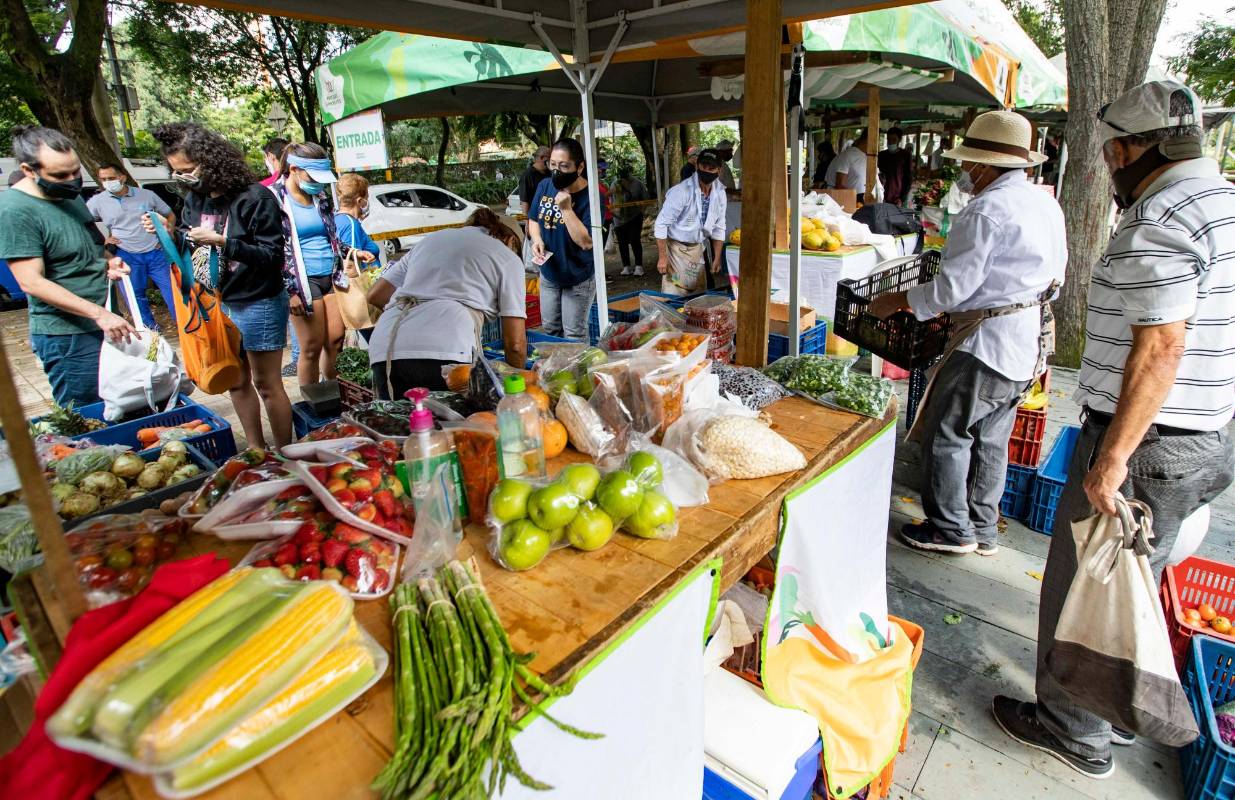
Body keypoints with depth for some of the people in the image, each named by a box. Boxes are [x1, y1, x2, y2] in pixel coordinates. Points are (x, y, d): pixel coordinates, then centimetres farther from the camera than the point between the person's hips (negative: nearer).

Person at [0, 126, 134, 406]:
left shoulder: (69, 194, 9)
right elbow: (32, 283, -21)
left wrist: (107, 265, 2)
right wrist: (99, 313, -28)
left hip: (104, 324, 8)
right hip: (66, 334, -8)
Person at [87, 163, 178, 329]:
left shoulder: (147, 195, 2)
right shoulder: (97, 201, 3)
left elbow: (170, 215, 13)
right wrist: (102, 240, 0)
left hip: (155, 253, -1)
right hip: (126, 257, 1)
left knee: (171, 290, -2)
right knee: (136, 296, 8)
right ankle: (150, 329, 21)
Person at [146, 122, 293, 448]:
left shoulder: (255, 198, -14)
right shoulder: (194, 199, 6)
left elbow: (272, 255, -17)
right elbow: (187, 245, 14)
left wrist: (223, 241, -25)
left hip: (258, 304, -7)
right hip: (218, 303, 7)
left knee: (266, 384, 1)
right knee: (236, 382, 15)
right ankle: (256, 450, 30)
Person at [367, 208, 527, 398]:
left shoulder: (432, 239, 30)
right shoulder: (508, 258, 17)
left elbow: (375, 296, 28)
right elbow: (515, 343, 8)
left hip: (383, 351, 5)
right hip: (444, 353, -5)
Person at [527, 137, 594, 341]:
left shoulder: (588, 196, -22)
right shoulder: (545, 186, -4)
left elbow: (586, 242, -27)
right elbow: (533, 219, 11)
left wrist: (566, 208, -29)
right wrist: (536, 239, -10)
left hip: (578, 279, -6)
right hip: (548, 273, 6)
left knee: (574, 336, 5)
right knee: (549, 329, 19)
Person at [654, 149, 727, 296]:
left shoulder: (720, 195, -1)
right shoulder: (682, 191, -20)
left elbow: (718, 228, 10)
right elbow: (661, 223, -18)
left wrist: (717, 258, 7)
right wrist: (662, 257, -20)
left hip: (698, 248, 6)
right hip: (676, 248, -6)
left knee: (696, 293, 8)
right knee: (674, 293, -9)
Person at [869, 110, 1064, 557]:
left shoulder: (985, 211, -18)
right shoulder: (1047, 204, 13)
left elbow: (952, 288, -20)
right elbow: (1055, 275, 19)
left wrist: (899, 301, -7)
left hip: (987, 342, -10)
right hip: (1030, 342, 10)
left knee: (947, 436, 2)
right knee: (990, 440, 16)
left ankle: (951, 531, 12)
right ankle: (983, 531, 27)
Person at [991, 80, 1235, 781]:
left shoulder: (1160, 221, -18)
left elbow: (1159, 349, -25)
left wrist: (1111, 458, -23)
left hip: (1140, 439, -10)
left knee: (1081, 588, 6)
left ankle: (1075, 730, 23)